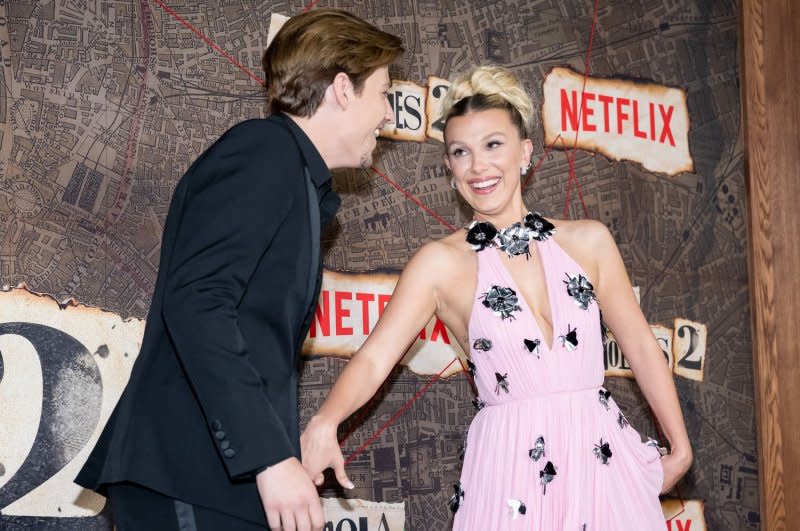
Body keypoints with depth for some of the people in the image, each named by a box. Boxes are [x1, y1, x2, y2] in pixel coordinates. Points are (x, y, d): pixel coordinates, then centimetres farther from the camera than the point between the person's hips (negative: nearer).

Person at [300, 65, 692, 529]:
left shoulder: (588, 240, 4)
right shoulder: (442, 263, -3)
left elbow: (641, 346, 10)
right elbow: (375, 358, -11)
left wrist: (680, 448, 10)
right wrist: (324, 424, -29)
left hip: (604, 460, 3)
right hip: (511, 471, -2)